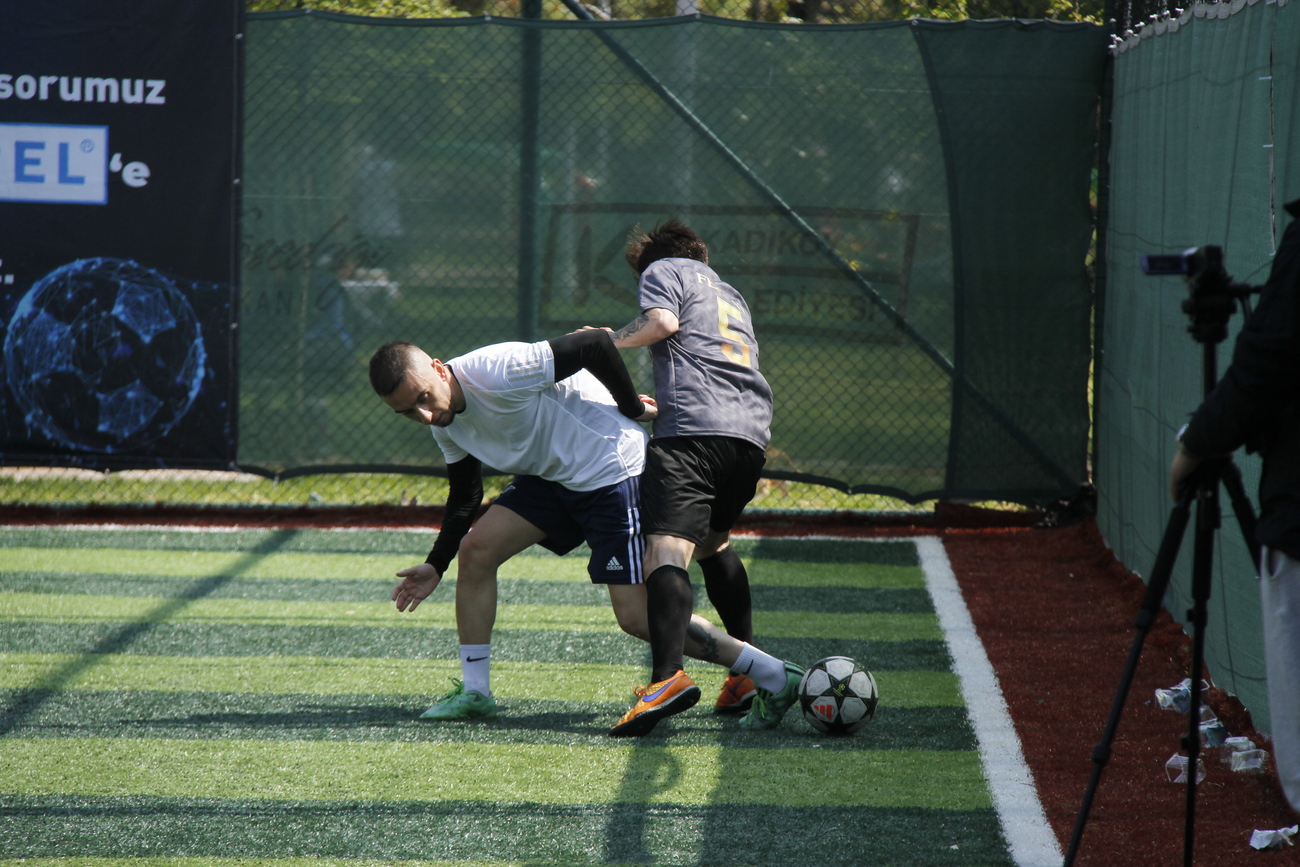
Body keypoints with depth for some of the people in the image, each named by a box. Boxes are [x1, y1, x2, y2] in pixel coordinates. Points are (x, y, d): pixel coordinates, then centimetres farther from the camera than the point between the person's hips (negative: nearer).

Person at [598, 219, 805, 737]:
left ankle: (668, 676, -43)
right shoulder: (731, 295, 36)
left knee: (666, 551, -22)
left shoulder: (661, 270, 15)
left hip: (693, 432, -8)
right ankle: (751, 672, 29)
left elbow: (663, 322, -5)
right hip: (751, 431, 8)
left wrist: (611, 341, 9)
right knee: (713, 543, 29)